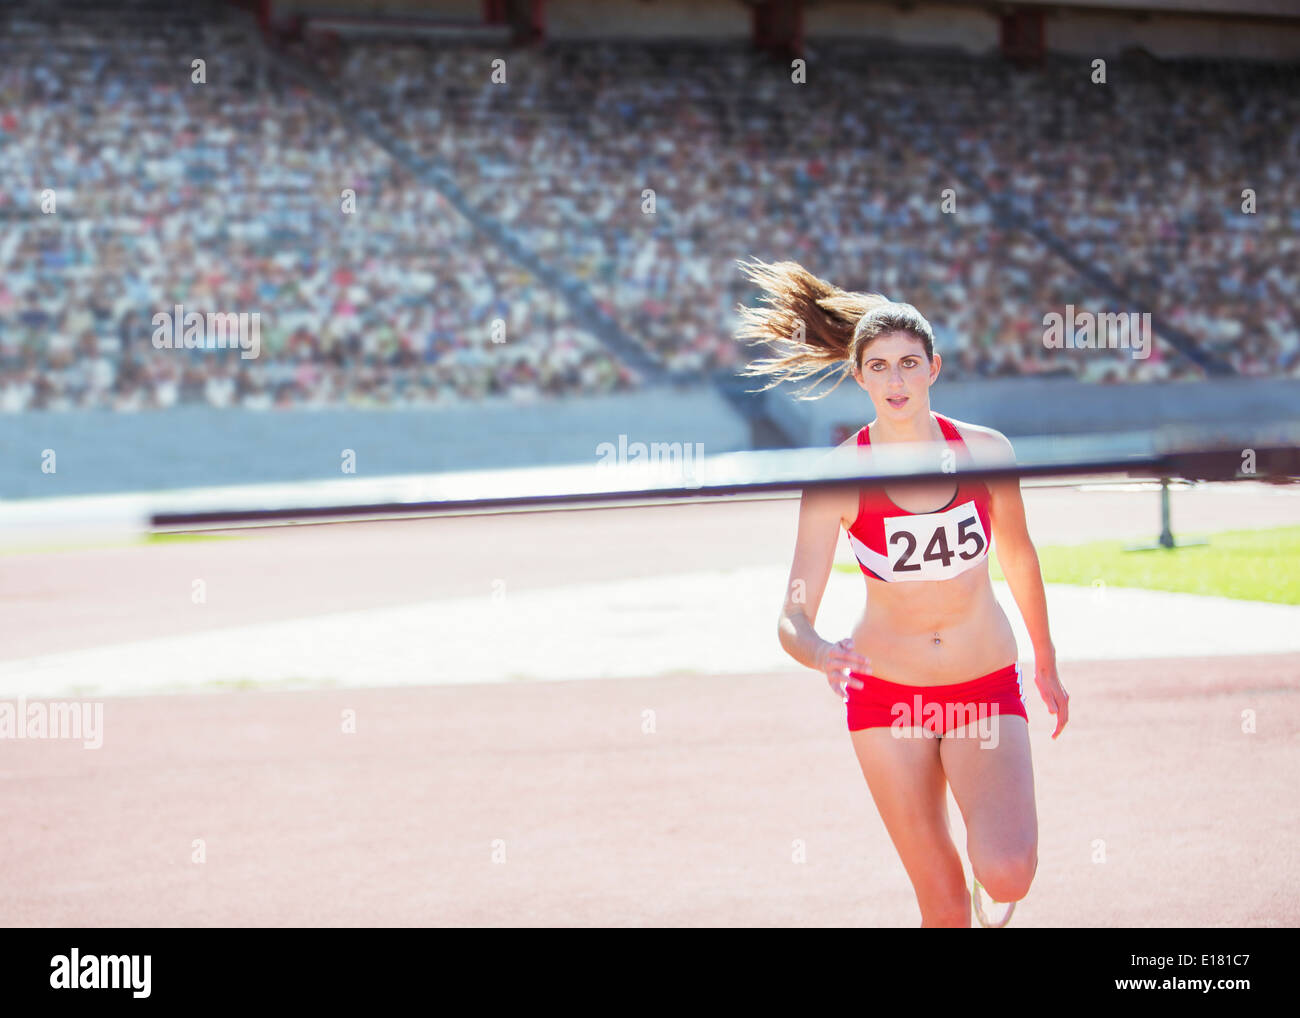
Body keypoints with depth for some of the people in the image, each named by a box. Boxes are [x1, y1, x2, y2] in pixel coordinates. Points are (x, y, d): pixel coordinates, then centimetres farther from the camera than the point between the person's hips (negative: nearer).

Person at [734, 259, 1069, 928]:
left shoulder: (985, 451, -7)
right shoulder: (838, 478, -12)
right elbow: (793, 618, -16)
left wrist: (1047, 664, 21)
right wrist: (818, 652, -39)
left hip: (986, 688, 0)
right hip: (886, 694, 0)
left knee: (1006, 876, -22)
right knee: (945, 908, 1)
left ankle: (994, 831, 13)